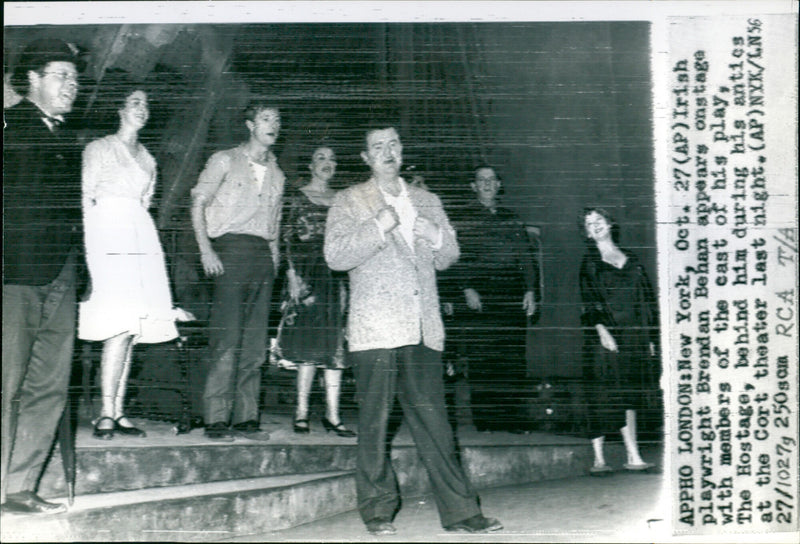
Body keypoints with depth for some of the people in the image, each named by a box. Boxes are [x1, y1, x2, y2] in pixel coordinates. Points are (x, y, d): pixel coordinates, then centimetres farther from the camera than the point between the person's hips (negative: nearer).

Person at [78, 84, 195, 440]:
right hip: (108, 234, -6)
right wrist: (89, 248, -9)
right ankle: (107, 412, -15)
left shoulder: (147, 159, 24)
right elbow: (85, 200, 1)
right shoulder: (99, 149, 7)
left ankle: (118, 412, 2)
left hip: (142, 237, 6)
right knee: (121, 325, -17)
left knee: (132, 329, -1)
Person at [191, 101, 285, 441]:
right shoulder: (225, 161, 6)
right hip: (231, 248, -5)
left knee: (255, 343, 3)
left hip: (263, 254, 6)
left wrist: (275, 261, 11)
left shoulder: (276, 173, 21)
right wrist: (206, 249, -10)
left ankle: (245, 418, 8)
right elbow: (198, 202, 1)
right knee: (227, 339, -11)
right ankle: (216, 420, -9)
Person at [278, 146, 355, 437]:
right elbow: (288, 239, 1)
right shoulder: (297, 197, 6)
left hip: (337, 274, 3)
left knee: (335, 346, 0)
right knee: (310, 342, -5)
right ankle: (302, 410, 4)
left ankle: (332, 415, 2)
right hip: (307, 273, -3)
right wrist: (293, 274, -8)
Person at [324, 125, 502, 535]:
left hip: (423, 330, 3)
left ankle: (459, 510, 5)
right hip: (376, 329, -3)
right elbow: (336, 256, -4)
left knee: (433, 421, 1)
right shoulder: (350, 202, 8)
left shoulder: (426, 201, 21)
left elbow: (448, 257, 24)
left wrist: (438, 236, 3)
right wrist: (380, 227, -13)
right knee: (374, 423, 0)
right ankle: (377, 510, 12)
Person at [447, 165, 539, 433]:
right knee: (481, 360, -5)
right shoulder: (464, 218, 8)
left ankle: (513, 418, 5)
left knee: (514, 360, 0)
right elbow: (457, 259, 0)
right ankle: (485, 418, 0)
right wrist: (467, 289, -13)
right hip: (479, 297, -3)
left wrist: (530, 289, 6)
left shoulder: (511, 218, 20)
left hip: (512, 297, 3)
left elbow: (526, 257, 17)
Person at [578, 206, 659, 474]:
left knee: (629, 397, 5)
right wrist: (601, 329, -19)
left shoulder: (631, 259, 15)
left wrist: (650, 338, 10)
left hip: (634, 336, 4)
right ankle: (598, 459, -1)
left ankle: (633, 457, 9)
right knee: (604, 396, -6)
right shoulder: (589, 262, 4)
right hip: (606, 336, -4)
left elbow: (647, 299, 15)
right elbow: (589, 301, -5)